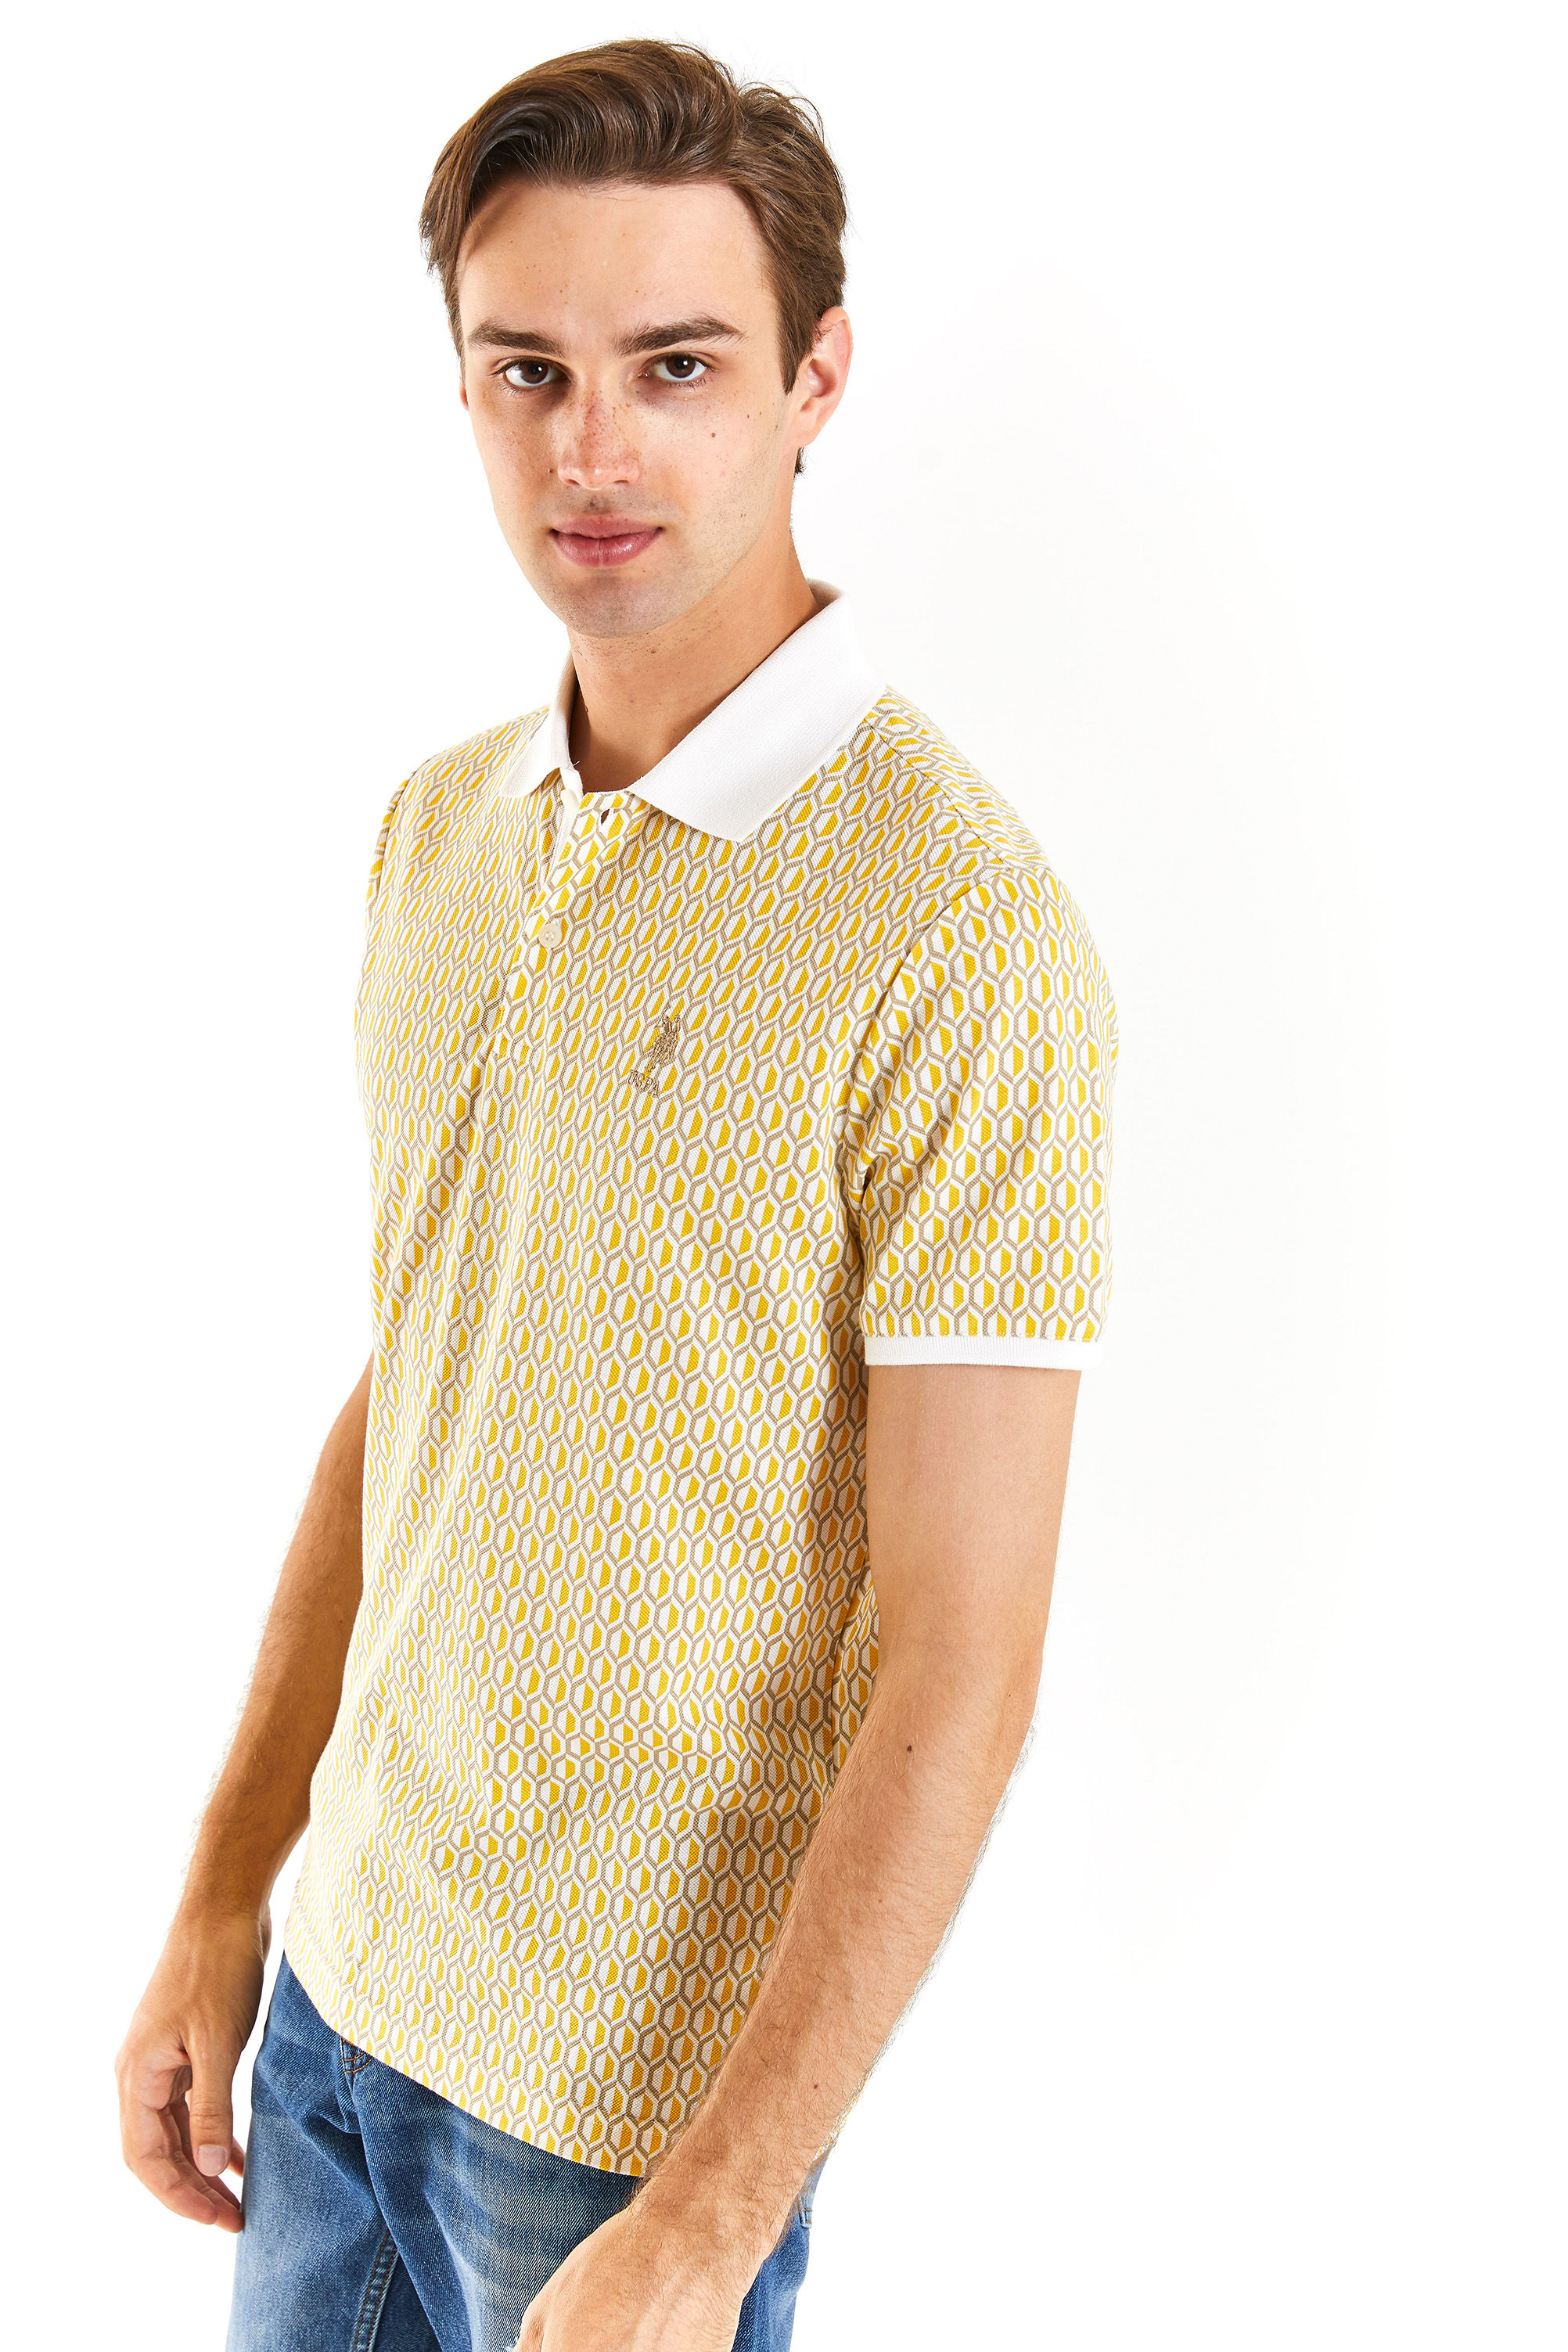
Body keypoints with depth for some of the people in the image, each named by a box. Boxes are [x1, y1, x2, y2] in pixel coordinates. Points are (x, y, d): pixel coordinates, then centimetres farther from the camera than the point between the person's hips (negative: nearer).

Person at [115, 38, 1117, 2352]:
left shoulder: (956, 928, -20)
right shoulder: (437, 831, 2)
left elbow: (957, 1669, -19)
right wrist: (226, 1896, 10)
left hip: (643, 2080, -6)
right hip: (349, 1972, 6)